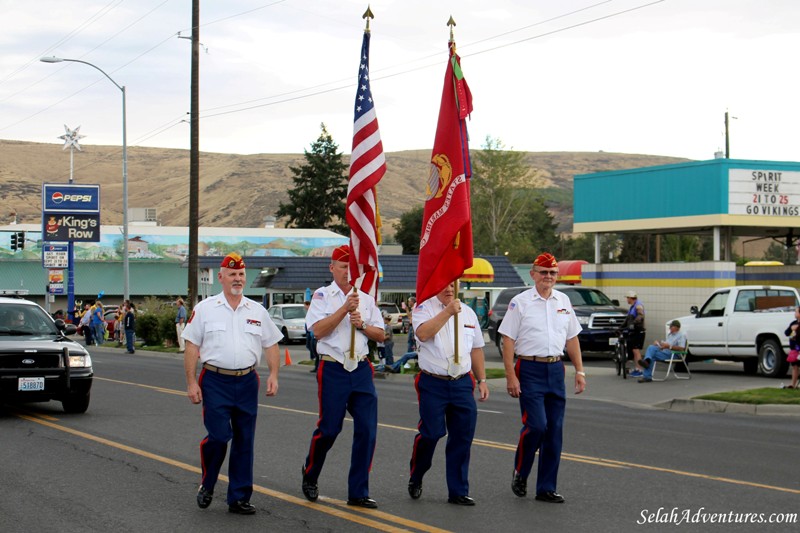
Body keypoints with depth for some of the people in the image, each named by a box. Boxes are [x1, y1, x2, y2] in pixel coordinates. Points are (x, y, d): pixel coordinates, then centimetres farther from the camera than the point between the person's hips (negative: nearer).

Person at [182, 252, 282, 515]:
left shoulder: (257, 311, 11)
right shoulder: (204, 309, 2)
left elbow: (271, 345, 14)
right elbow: (191, 346, 1)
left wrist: (273, 375, -1)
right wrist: (191, 382, -6)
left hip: (247, 382, 3)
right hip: (215, 382, -3)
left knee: (244, 441, 5)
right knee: (219, 436, -12)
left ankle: (239, 498, 13)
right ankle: (206, 485, 14)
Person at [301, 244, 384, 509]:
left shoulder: (366, 299, 13)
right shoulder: (322, 296, 1)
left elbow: (380, 335, 13)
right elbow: (318, 330, -12)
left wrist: (362, 325, -6)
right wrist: (345, 309, -17)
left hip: (361, 369, 4)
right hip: (333, 370, -4)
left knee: (367, 430, -3)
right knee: (329, 428, -1)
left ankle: (358, 492, 4)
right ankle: (310, 476, 25)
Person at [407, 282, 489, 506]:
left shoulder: (468, 312, 15)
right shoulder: (424, 308, -1)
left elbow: (476, 348, 21)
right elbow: (423, 334, -23)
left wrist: (482, 380, 18)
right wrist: (448, 311, -26)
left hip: (462, 383, 4)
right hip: (433, 384, -4)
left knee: (463, 437, 1)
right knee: (431, 433, -7)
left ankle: (458, 491, 10)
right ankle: (415, 479, 18)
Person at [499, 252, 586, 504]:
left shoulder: (563, 301, 12)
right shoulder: (520, 302, -3)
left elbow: (572, 338, 18)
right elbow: (508, 340, -5)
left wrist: (580, 371, 12)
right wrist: (511, 376, -12)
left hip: (556, 370, 5)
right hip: (530, 371, -5)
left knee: (554, 431, 4)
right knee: (536, 425, -14)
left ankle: (546, 488, 11)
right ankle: (520, 473, 10)